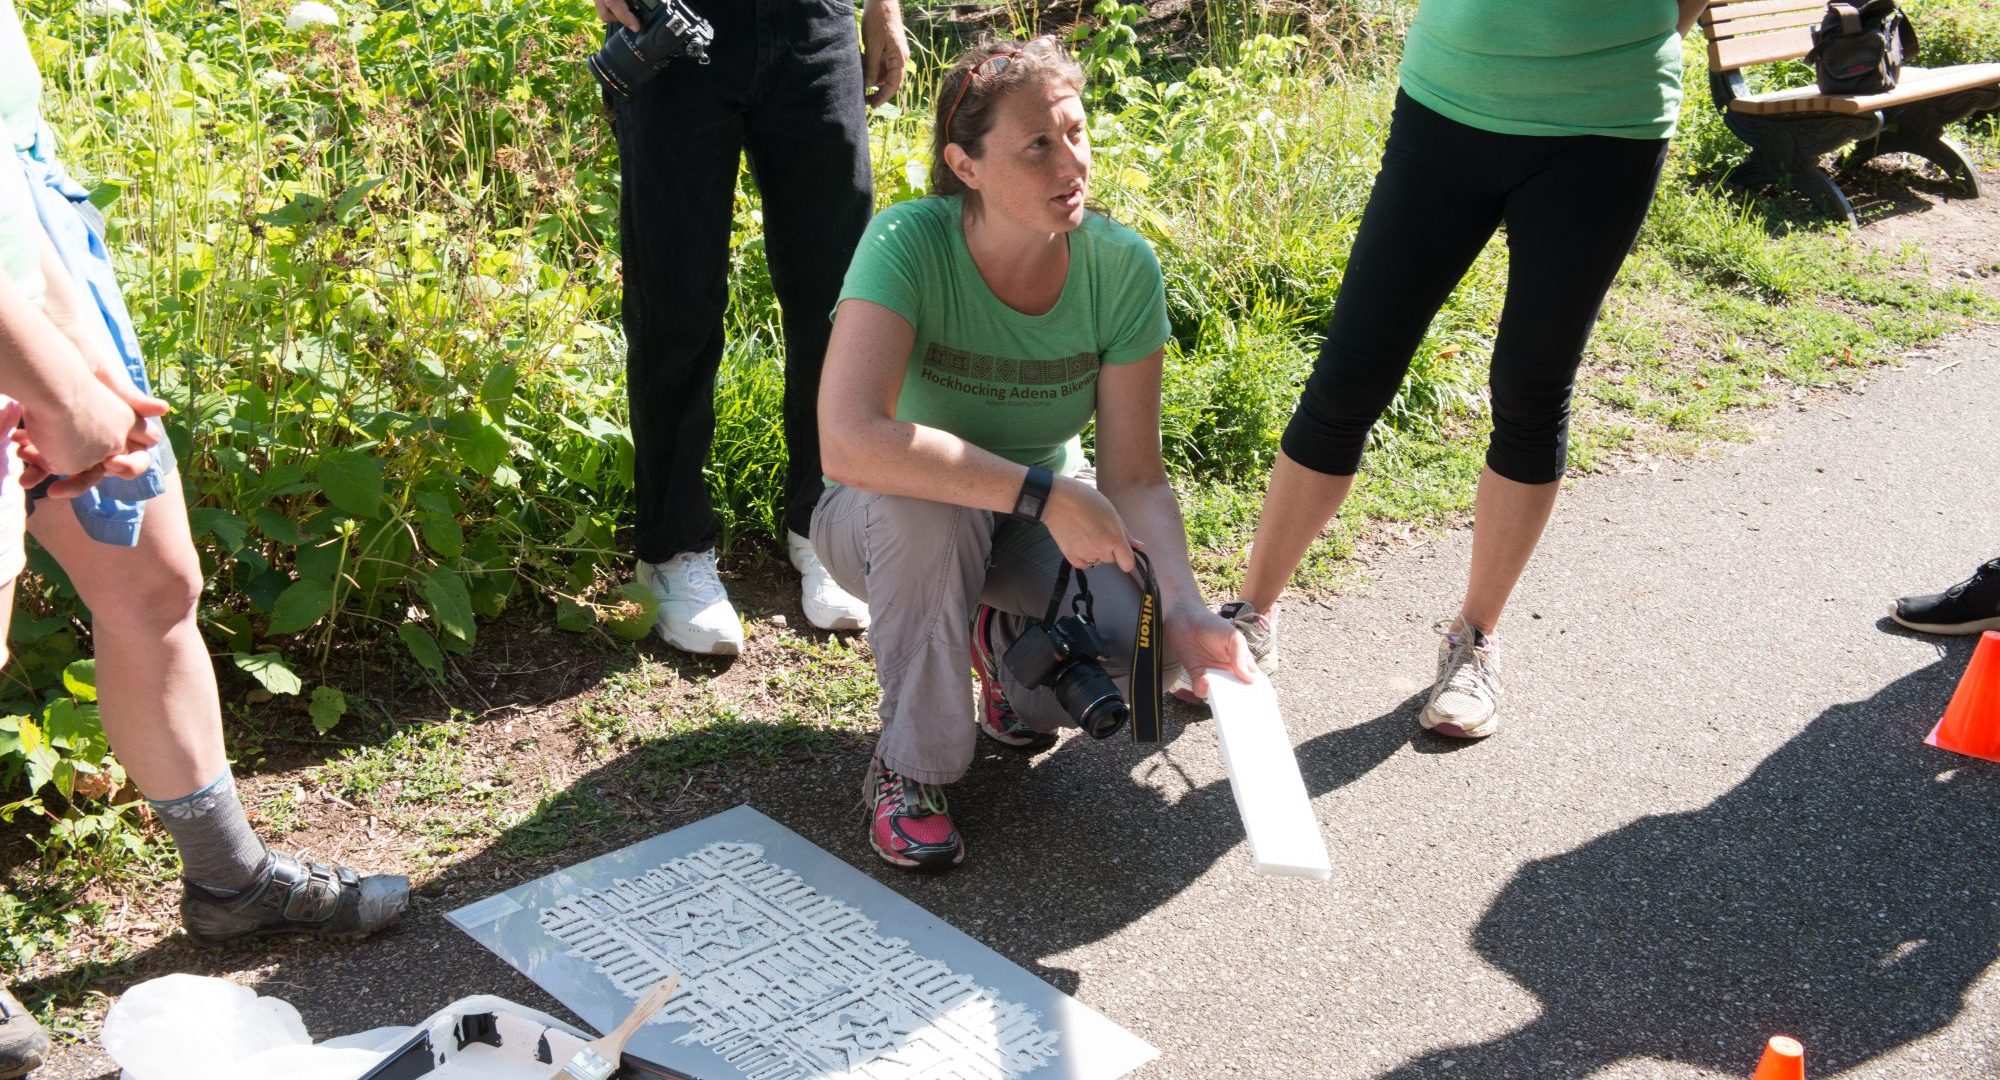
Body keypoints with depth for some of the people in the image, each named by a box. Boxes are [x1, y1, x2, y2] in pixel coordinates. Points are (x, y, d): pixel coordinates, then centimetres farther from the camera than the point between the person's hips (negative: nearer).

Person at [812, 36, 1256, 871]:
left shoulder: (1122, 266, -18)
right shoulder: (907, 245, -29)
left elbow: (1134, 477, -15)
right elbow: (849, 442, -43)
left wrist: (1184, 608, -31)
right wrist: (1043, 494, -42)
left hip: (1044, 517, 3)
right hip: (893, 524, -2)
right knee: (926, 504, -39)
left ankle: (1009, 643, 12)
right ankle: (911, 767, -15)